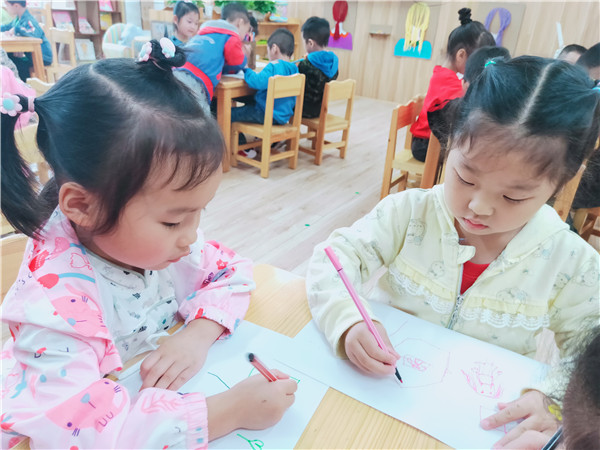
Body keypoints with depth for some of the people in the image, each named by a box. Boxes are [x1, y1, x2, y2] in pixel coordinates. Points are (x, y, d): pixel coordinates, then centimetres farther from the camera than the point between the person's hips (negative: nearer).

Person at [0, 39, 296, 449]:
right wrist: (229, 411, -34)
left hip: (170, 395, 4)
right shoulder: (55, 297, -29)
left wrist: (200, 333, -18)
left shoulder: (157, 238, -12)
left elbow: (231, 271, -2)